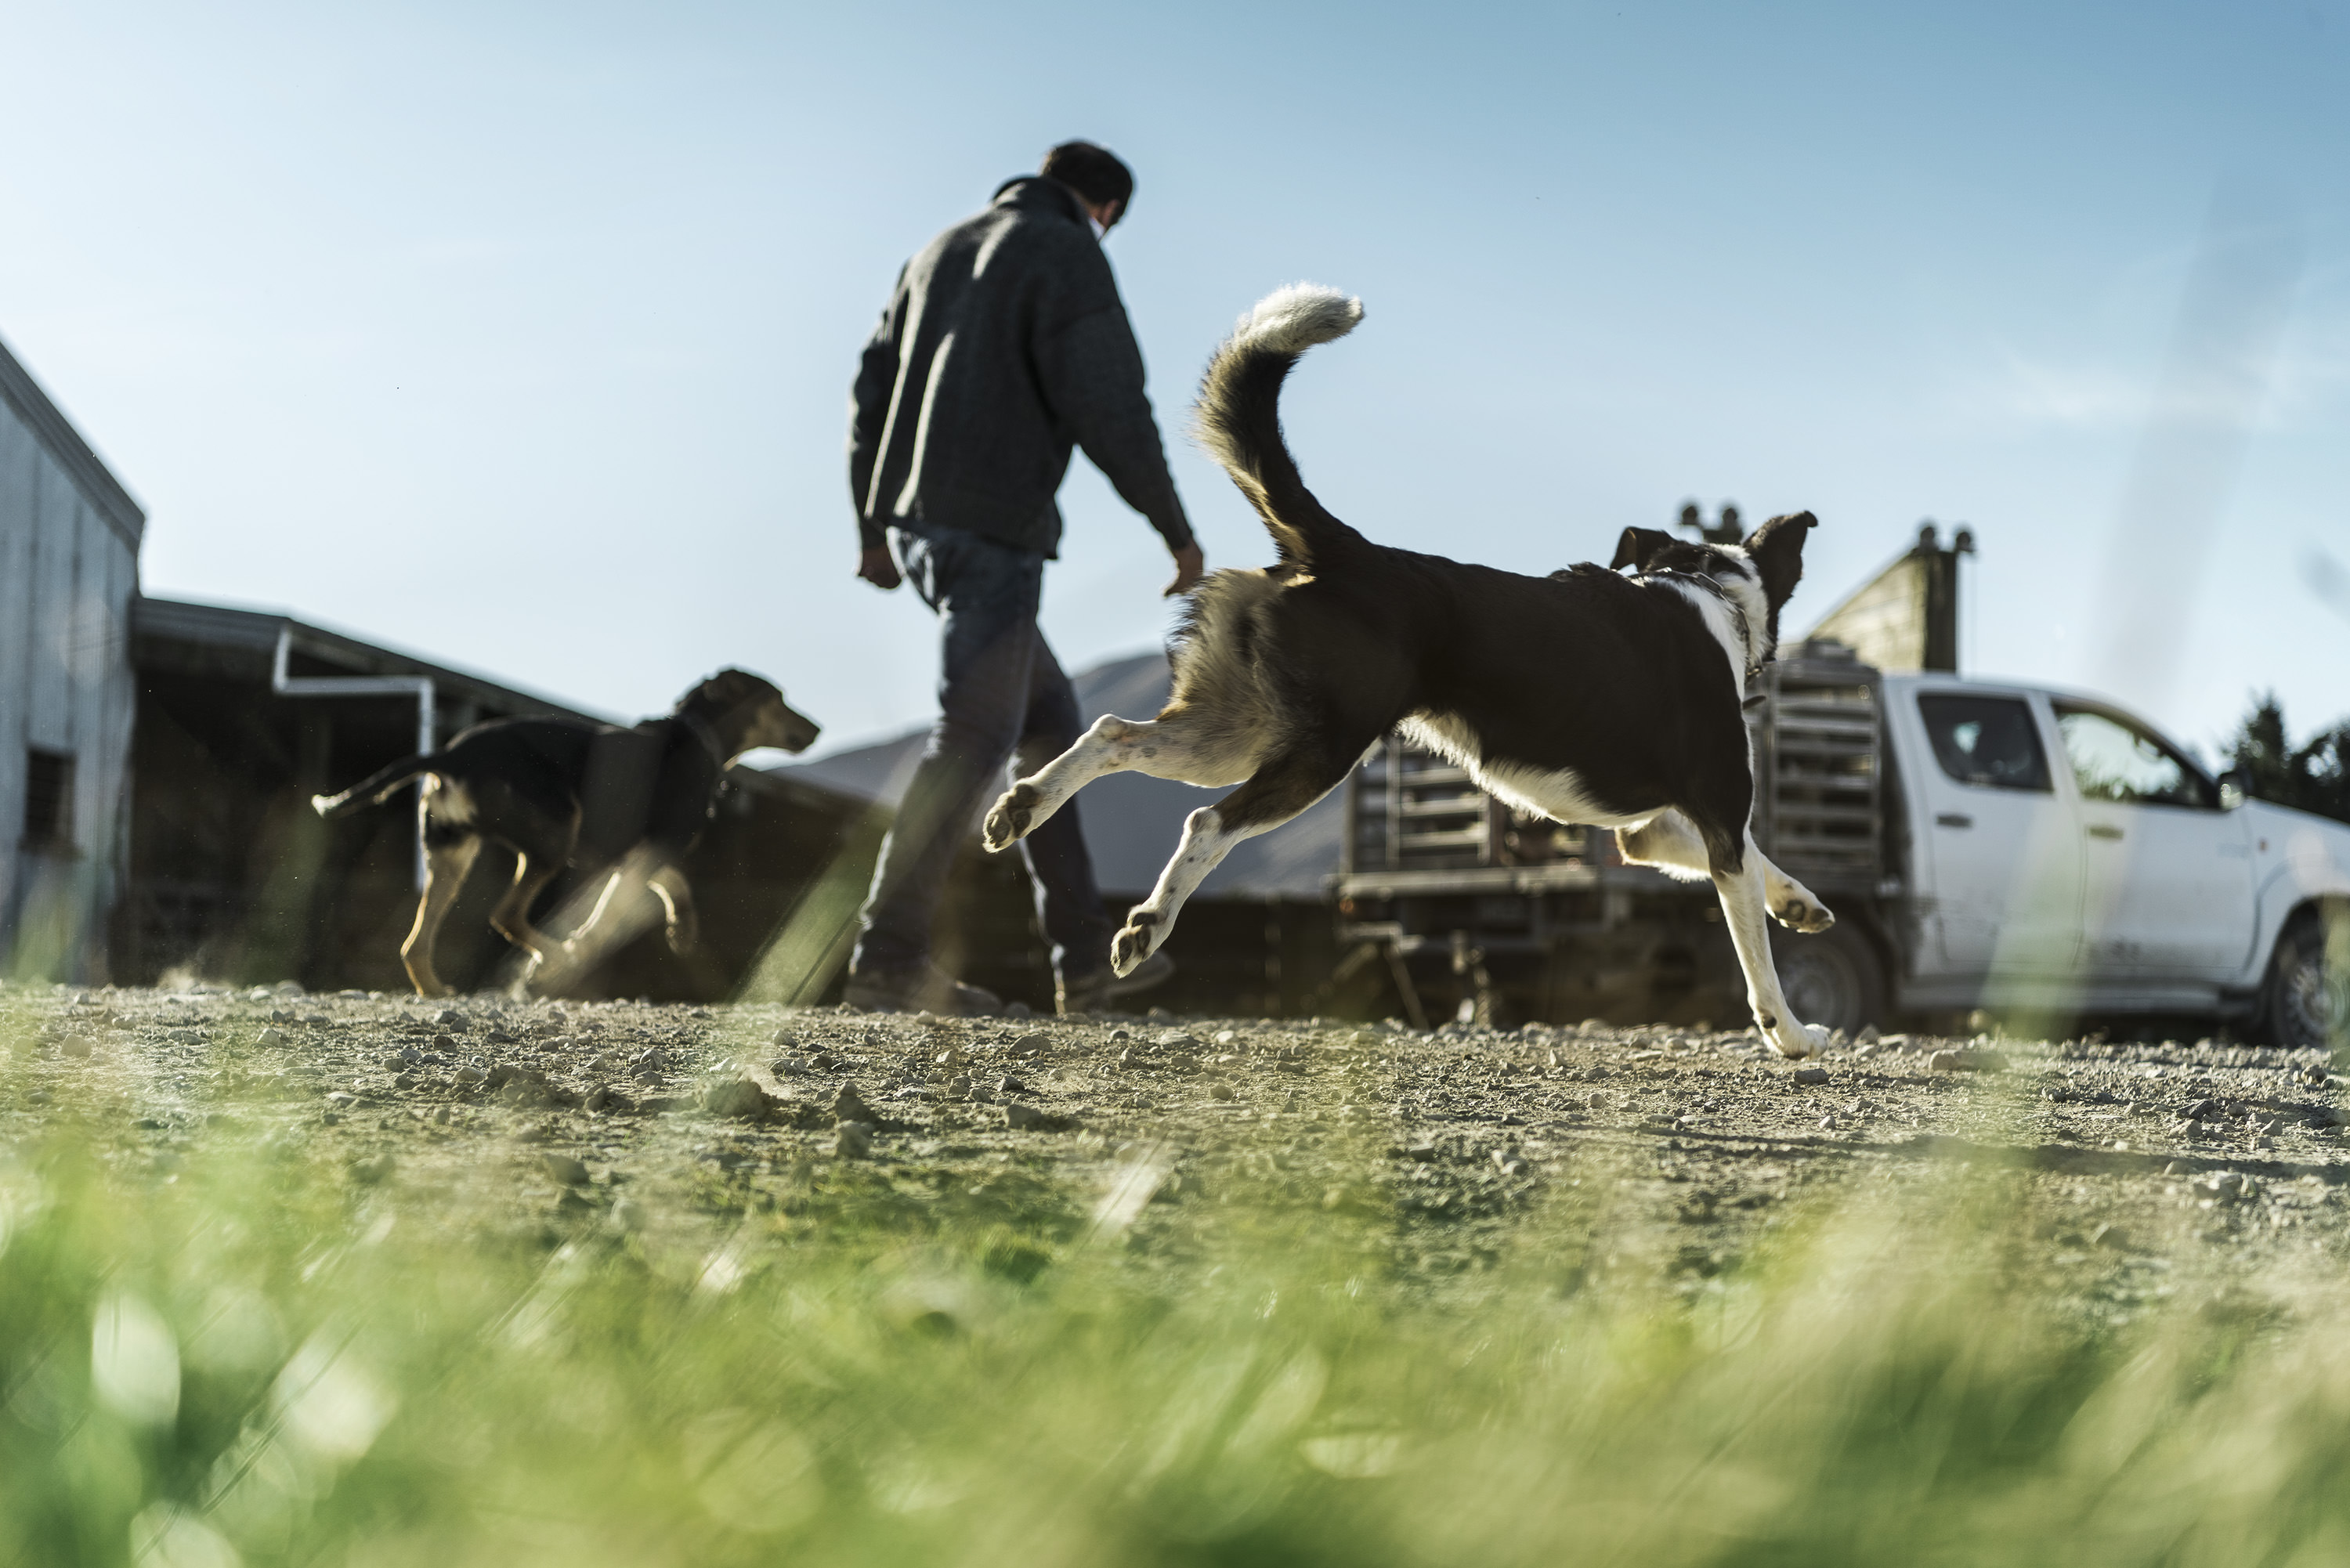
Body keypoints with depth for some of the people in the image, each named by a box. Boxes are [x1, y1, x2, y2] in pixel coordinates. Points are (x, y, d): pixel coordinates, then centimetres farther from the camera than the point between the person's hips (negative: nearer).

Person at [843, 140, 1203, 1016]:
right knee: (974, 742, -8)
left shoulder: (940, 254, 21)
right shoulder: (1068, 256, -4)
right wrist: (1176, 529, -6)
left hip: (915, 524, 9)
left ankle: (1086, 958, 14)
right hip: (993, 526, -9)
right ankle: (889, 957, -12)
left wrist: (872, 531, 27)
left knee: (1048, 720, 14)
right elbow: (1108, 404, -14)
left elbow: (872, 394, 21)